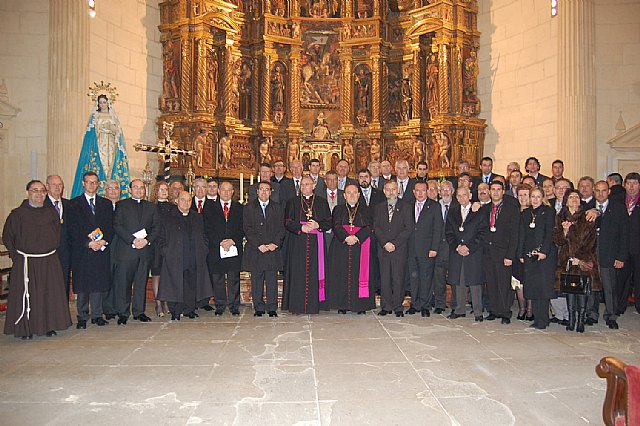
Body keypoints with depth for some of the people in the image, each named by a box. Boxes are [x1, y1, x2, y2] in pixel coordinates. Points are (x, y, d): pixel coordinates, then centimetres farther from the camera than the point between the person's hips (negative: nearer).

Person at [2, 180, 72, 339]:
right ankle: (25, 329, 13)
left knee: (50, 294, 6)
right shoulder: (17, 214, -1)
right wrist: (15, 255, -2)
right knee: (26, 296, 1)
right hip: (25, 263, -3)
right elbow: (7, 237, 4)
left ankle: (49, 326, 17)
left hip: (49, 262, 3)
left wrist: (52, 250, 9)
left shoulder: (52, 213, 7)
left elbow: (57, 234, 17)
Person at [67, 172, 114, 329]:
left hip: (102, 249, 2)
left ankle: (97, 315, 12)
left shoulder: (106, 204, 14)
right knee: (82, 285, 1)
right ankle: (82, 317, 10)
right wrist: (88, 243, -13)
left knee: (99, 284, 3)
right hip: (81, 250, -2)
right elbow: (73, 229, -2)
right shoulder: (74, 204, 6)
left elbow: (110, 227, 8)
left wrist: (104, 241, -9)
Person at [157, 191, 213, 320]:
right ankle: (175, 312, 11)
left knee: (192, 286, 5)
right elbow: (161, 238, 4)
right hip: (175, 259, -3)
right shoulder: (168, 217, 6)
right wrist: (165, 252, -6)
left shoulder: (198, 217, 16)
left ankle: (189, 310, 17)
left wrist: (204, 251, 7)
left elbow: (203, 237, 19)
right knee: (176, 286, -1)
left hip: (194, 260, 3)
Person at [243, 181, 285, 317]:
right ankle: (258, 308, 12)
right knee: (256, 280, 3)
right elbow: (247, 229, -1)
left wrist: (275, 243, -8)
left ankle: (272, 308, 9)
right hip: (255, 250, 0)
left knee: (272, 280, 1)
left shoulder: (278, 208, 12)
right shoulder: (249, 208, 7)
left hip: (273, 249, 1)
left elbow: (281, 228, 6)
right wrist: (258, 245, -11)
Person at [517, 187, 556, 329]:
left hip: (545, 255, -5)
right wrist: (521, 254, 8)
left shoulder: (548, 211, 2)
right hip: (529, 255, 5)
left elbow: (550, 233, -6)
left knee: (543, 286, -5)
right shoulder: (525, 214, 16)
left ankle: (543, 320, 1)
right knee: (532, 287, 4)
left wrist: (544, 251, -15)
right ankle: (537, 318, 12)